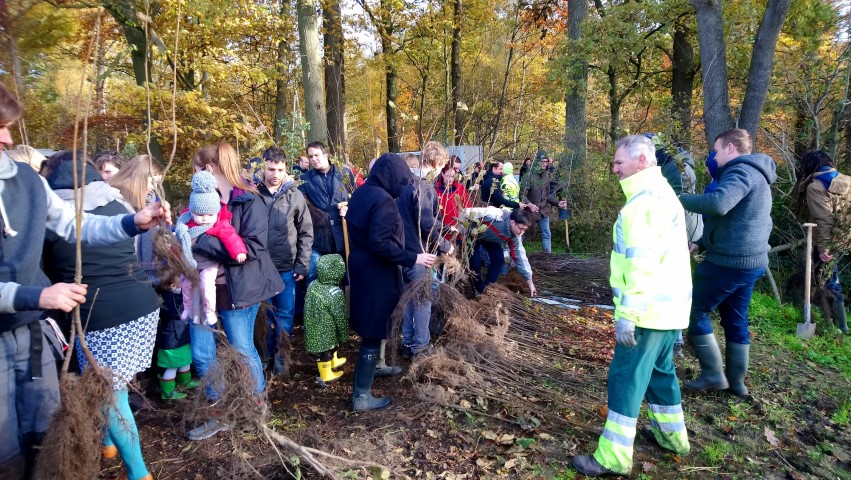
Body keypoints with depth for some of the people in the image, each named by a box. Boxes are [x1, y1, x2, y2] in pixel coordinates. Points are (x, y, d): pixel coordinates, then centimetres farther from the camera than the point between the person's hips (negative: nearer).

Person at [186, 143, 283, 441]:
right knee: (202, 355, 9)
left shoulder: (248, 201, -12)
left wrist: (203, 243, -23)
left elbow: (253, 246, -23)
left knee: (243, 351, 8)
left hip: (236, 289, -6)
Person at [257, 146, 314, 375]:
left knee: (284, 313, 10)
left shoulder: (295, 195, -1)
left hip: (287, 267, 1)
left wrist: (302, 265, -1)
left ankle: (281, 355, 28)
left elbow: (306, 233, 3)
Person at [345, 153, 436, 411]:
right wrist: (413, 259, -22)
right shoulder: (383, 200, -22)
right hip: (376, 273, -10)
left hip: (361, 267, 10)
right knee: (373, 331, -1)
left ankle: (373, 366, 46)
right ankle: (361, 395, 7)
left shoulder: (361, 193, 8)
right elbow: (380, 243, -28)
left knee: (373, 326, 26)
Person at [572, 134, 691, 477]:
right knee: (659, 369, 22)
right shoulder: (661, 193, 15)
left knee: (626, 377, -5)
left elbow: (643, 264, -25)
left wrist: (628, 312, -23)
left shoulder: (647, 200, -18)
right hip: (667, 304, 10)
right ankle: (671, 435, 36)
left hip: (650, 308, -10)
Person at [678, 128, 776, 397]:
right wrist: (701, 244, 15)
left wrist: (680, 200, -21)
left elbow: (718, 203, -34)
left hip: (729, 261, -10)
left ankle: (713, 374, 5)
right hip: (750, 261, 10)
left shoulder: (742, 171, -14)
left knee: (695, 311, 0)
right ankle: (736, 381, 24)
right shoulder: (753, 174, 19)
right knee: (735, 320, 15)